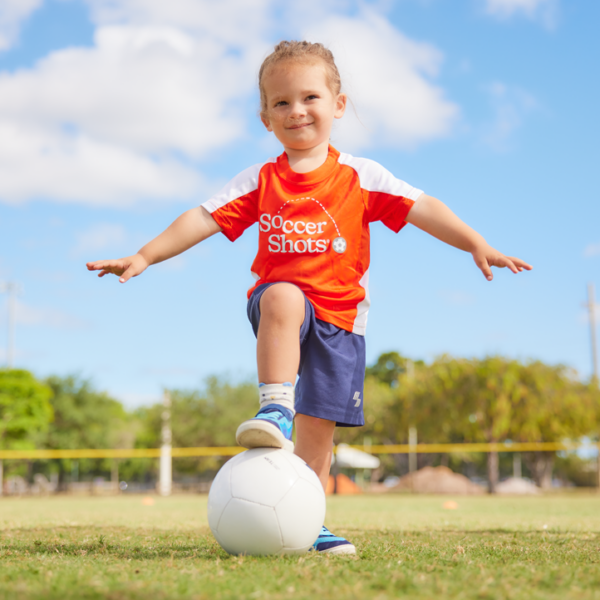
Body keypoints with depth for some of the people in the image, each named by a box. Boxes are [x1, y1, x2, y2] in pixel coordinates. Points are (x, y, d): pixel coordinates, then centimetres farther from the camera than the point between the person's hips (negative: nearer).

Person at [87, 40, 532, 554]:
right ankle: (275, 410, -35)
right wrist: (144, 257, -6)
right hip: (279, 301, 0)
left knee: (318, 428, -1)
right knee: (282, 298, -39)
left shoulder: (361, 178, 1)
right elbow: (202, 219, 2)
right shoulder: (259, 182, 5)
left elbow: (422, 209, -6)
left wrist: (477, 245, -17)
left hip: (339, 317, 1)